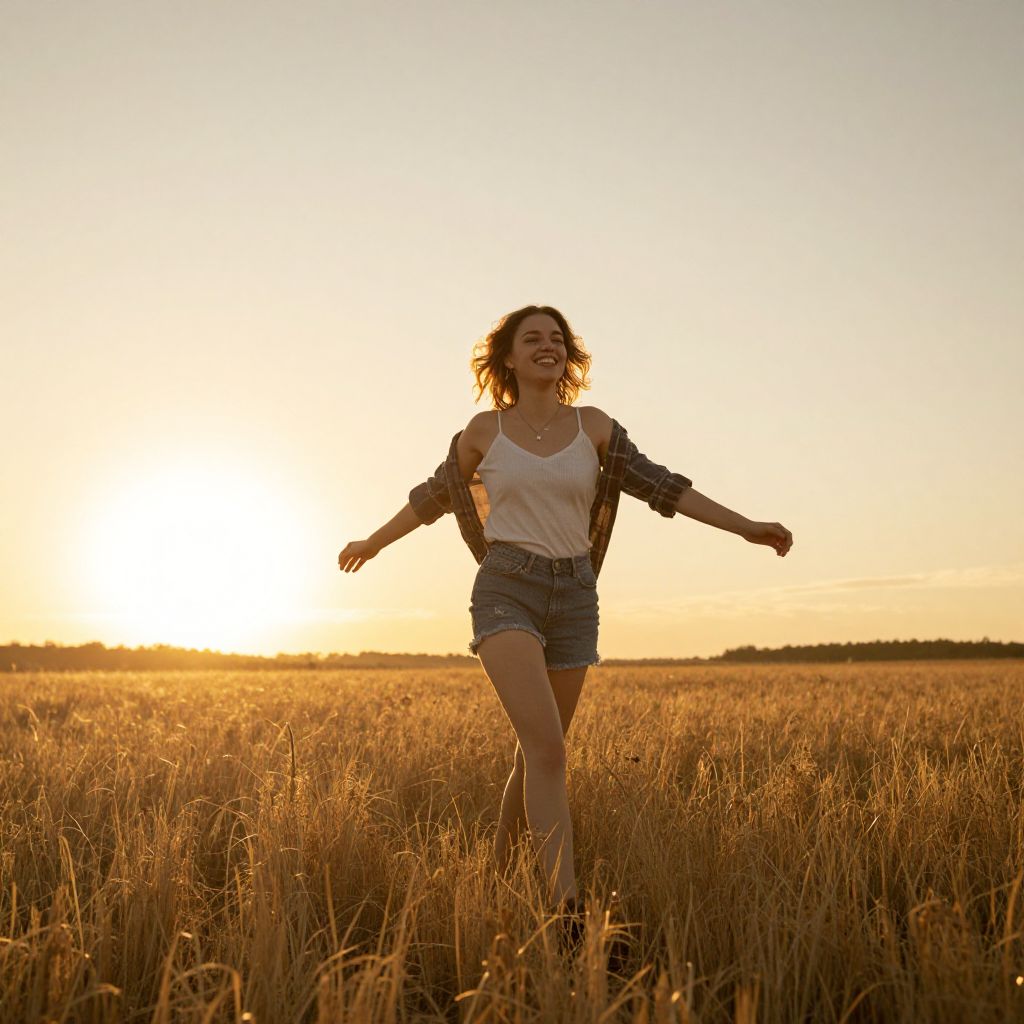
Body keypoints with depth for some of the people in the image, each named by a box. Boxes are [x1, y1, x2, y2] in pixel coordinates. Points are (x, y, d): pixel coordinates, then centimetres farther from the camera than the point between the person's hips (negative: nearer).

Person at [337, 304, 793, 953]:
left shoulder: (593, 426, 7)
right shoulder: (484, 431, 5)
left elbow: (659, 485, 5)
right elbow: (435, 496, 19)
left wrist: (747, 527, 0)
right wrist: (373, 543, 31)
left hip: (574, 596, 3)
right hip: (507, 590, -3)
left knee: (537, 755, 9)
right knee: (547, 746, -22)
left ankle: (497, 877, 30)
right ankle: (568, 906, -27)